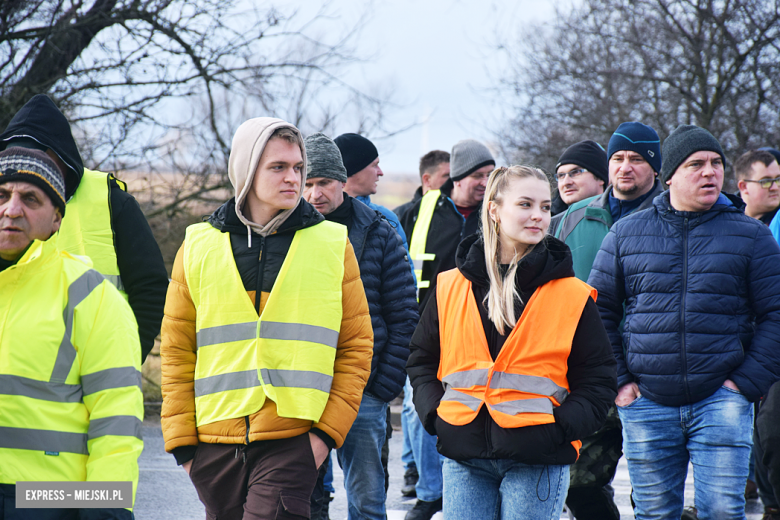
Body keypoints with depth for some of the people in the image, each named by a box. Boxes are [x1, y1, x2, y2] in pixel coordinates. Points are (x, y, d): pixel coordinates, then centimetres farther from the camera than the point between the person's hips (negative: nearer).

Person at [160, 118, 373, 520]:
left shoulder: (333, 245, 5)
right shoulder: (198, 248, 7)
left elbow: (356, 346, 6)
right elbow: (176, 352, 9)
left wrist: (329, 429, -4)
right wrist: (181, 440, 2)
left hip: (293, 441, -2)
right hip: (215, 439, 2)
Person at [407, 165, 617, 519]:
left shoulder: (573, 296, 2)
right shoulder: (450, 288, 8)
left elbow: (597, 381, 5)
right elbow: (422, 359, 18)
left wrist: (559, 427, -9)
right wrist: (435, 414, 2)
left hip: (537, 462, -2)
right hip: (464, 457, 2)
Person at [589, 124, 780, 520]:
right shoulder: (626, 233, 7)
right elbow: (598, 310, 10)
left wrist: (748, 383, -6)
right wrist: (617, 381, 2)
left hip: (720, 399, -2)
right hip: (646, 400, 2)